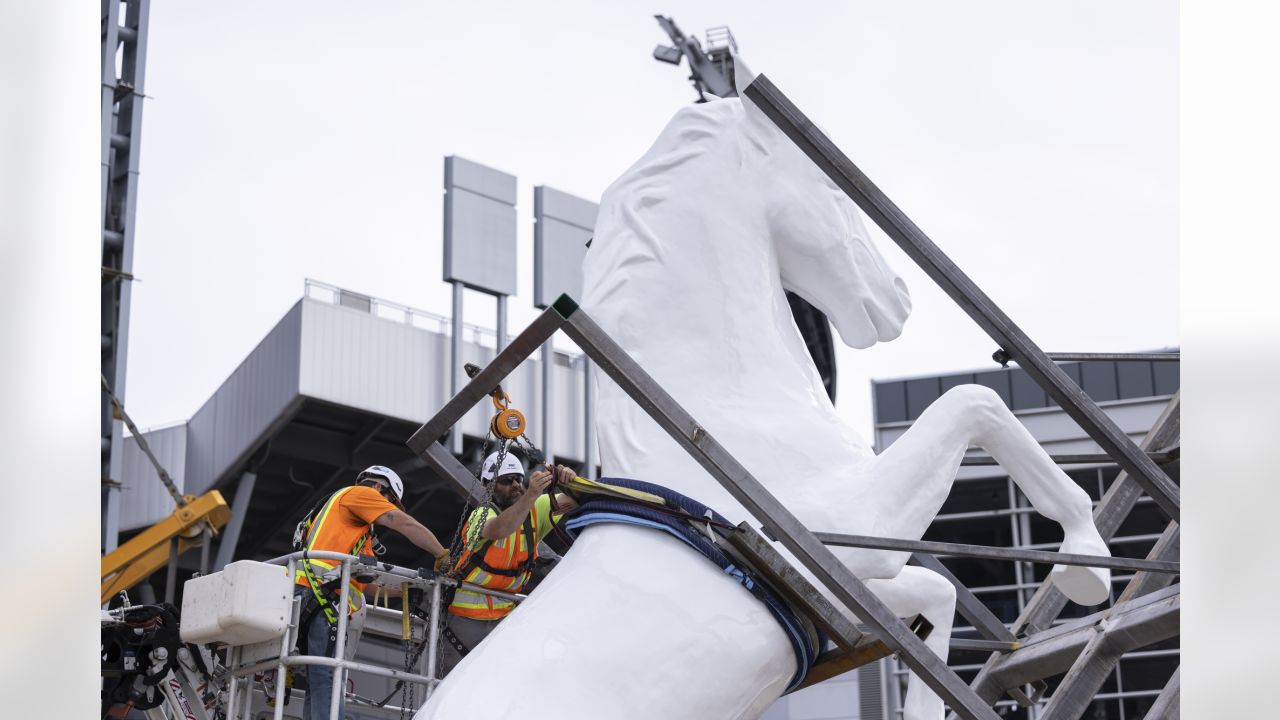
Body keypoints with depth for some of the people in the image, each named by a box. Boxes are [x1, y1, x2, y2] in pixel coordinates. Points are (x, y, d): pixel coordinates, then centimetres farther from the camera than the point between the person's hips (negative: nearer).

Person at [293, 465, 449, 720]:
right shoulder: (358, 493, 9)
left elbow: (370, 582, 32)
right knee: (328, 680, -19)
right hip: (320, 595, -10)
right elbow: (406, 525, 1)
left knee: (319, 684, 2)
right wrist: (443, 555, 9)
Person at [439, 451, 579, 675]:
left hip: (505, 614, 4)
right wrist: (532, 494, -55)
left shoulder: (535, 511, -2)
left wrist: (570, 482, -29)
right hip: (466, 614, -4)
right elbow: (498, 530, -41)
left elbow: (573, 502, -4)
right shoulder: (482, 514, -19)